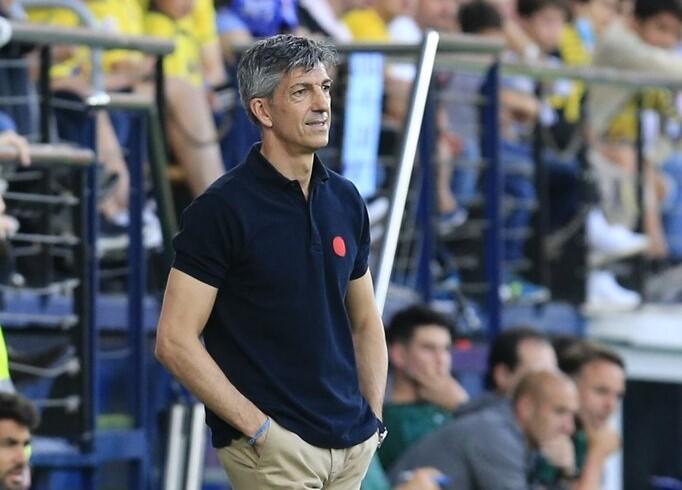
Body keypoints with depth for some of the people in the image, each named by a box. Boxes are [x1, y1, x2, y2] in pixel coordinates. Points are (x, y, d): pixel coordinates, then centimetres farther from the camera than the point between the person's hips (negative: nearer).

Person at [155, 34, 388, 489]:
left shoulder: (346, 200, 10)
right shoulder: (220, 209, -10)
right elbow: (175, 341, -12)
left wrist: (373, 418, 7)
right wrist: (258, 428, -14)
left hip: (352, 442, 6)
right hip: (273, 447, -6)